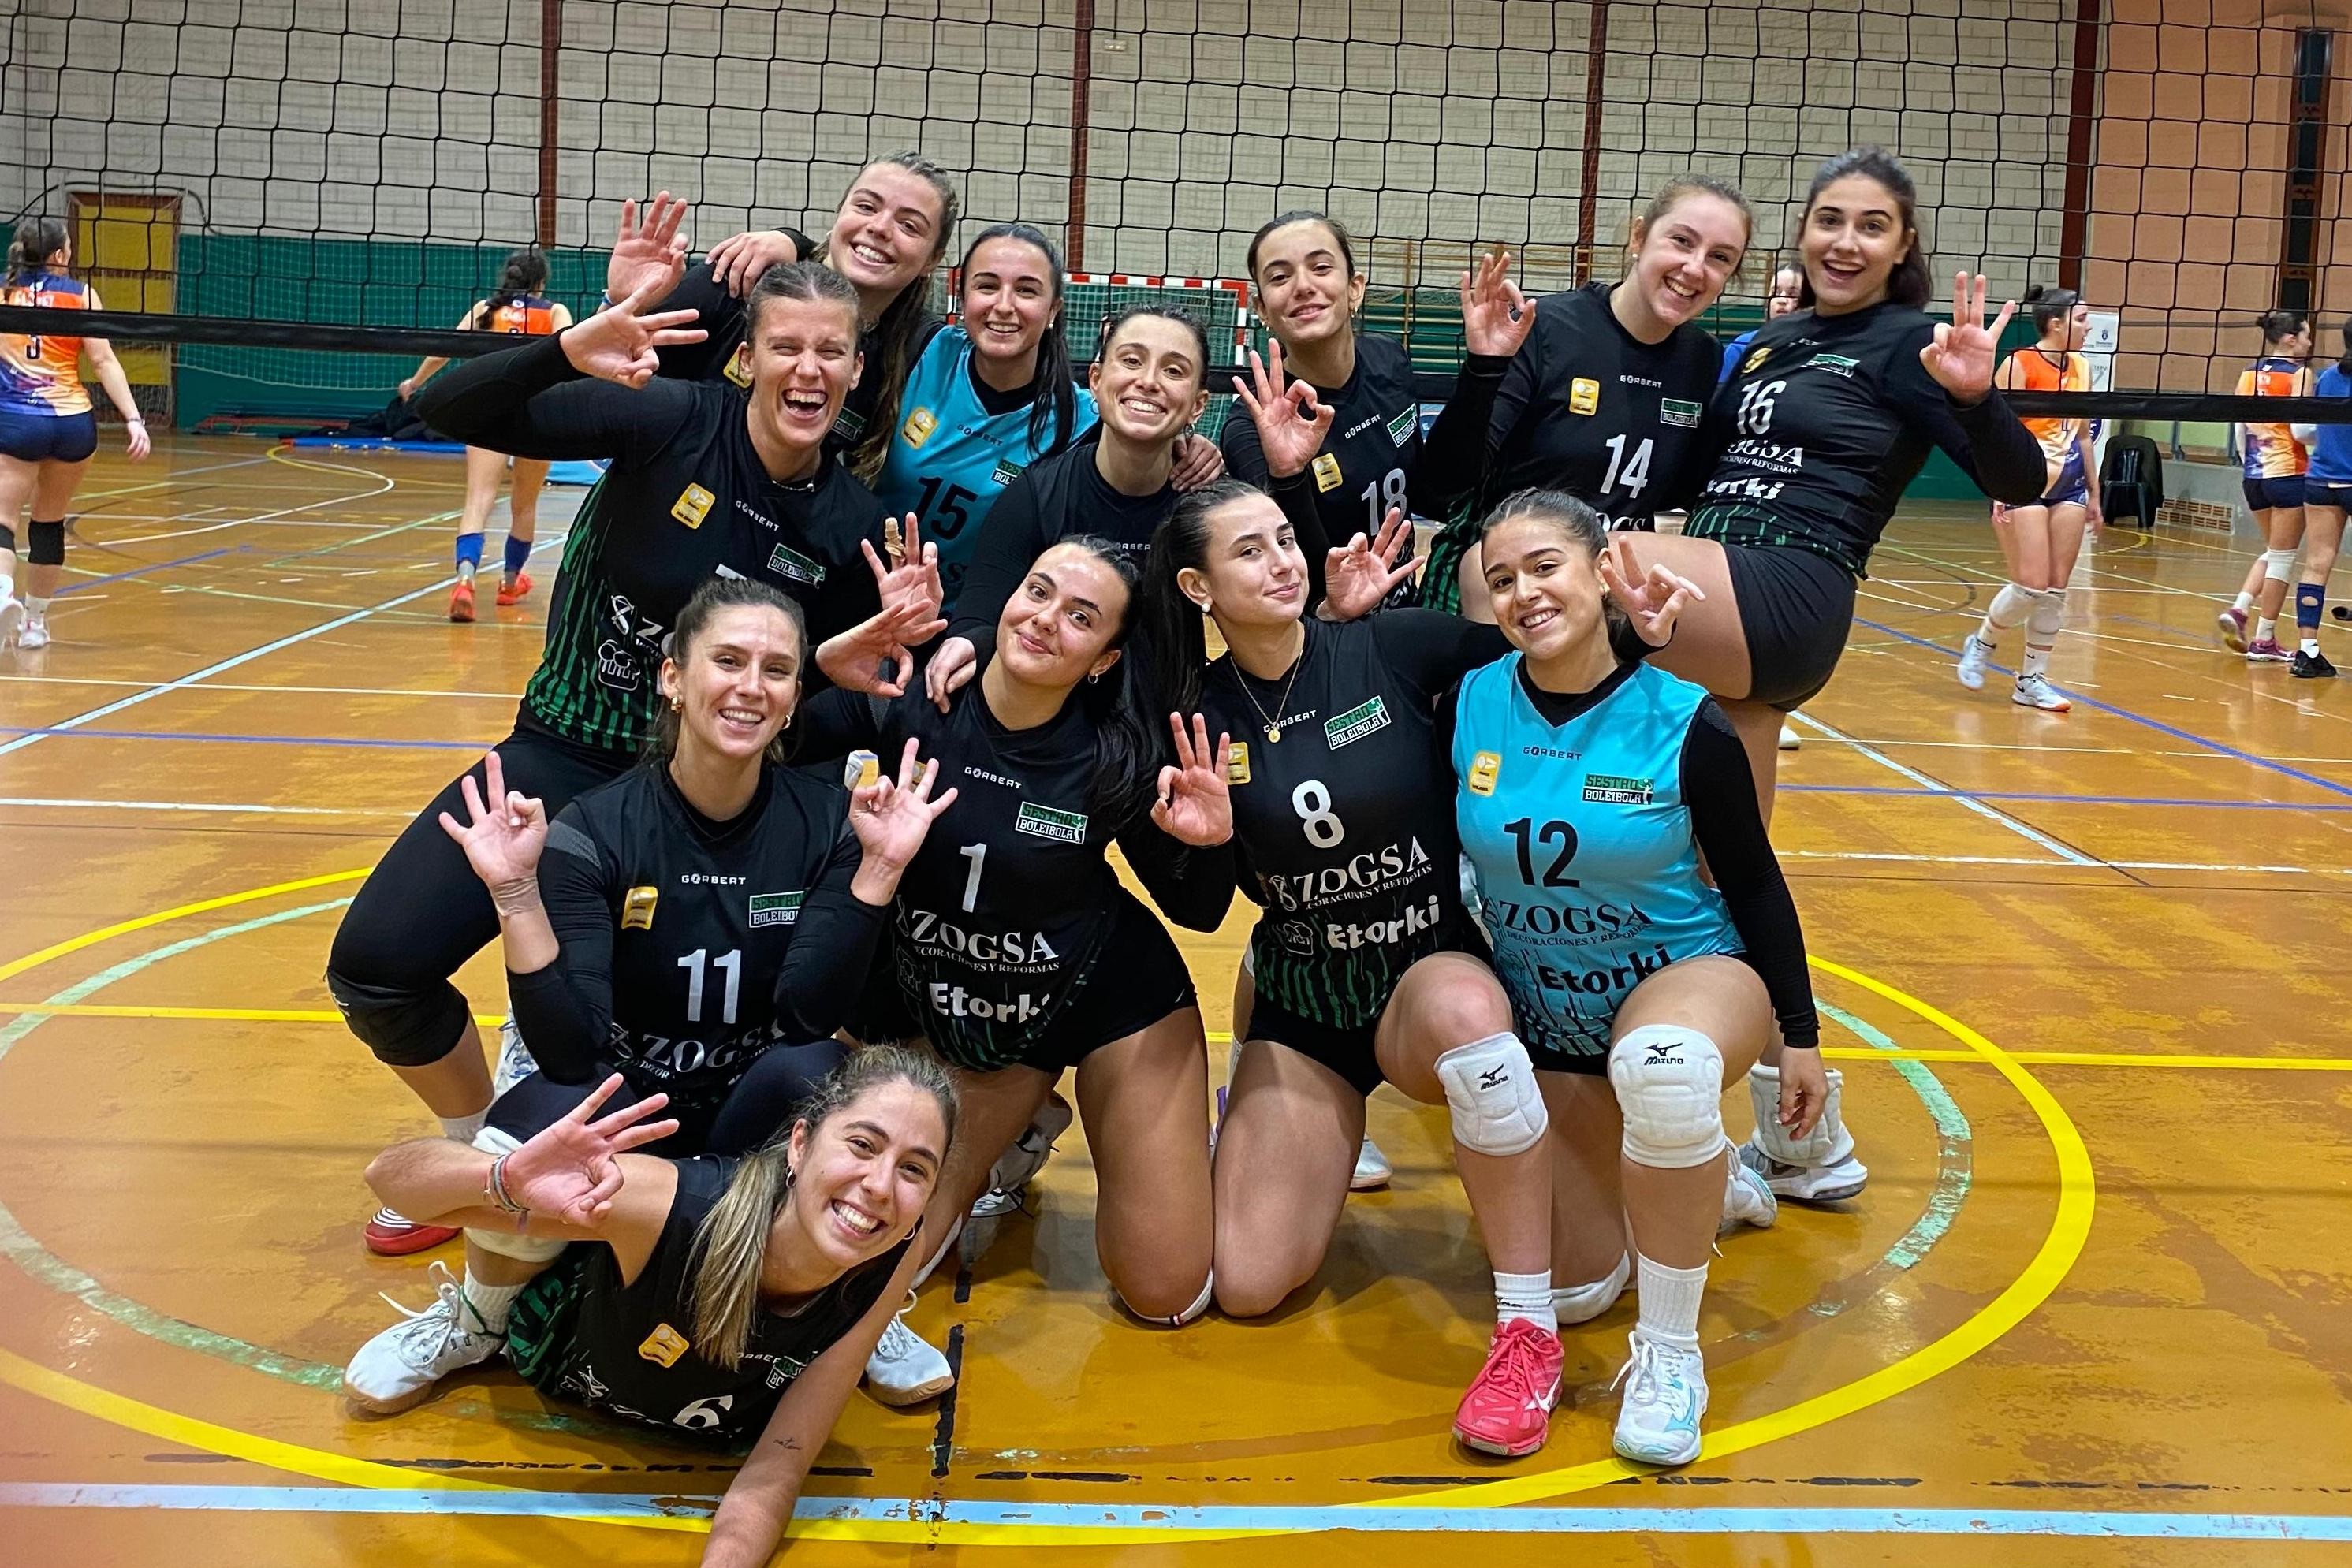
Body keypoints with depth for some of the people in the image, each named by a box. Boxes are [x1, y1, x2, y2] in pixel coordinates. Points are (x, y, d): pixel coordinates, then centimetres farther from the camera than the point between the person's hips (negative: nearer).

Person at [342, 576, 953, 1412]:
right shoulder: (596, 831, -15)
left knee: (814, 1073, -32)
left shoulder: (824, 822, -10)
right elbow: (569, 1051, -23)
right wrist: (517, 894, -34)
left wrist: (877, 869, -30)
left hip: (752, 1132, 1)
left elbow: (809, 1016, -21)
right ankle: (478, 1320, 2)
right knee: (540, 1130, -34)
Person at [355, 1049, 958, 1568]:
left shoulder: (887, 1266, -33)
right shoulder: (667, 1203, -42)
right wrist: (507, 1178, -59)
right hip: (563, 1350, -1)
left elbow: (774, 1475, -27)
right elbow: (388, 1175, -38)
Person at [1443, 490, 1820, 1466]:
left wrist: (1799, 1036, -5)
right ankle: (1713, 1180, 39)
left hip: (1691, 976, -4)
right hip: (1543, 1014, 4)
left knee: (1663, 1065, -43)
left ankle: (1671, 1352, -22)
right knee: (1574, 1289, 6)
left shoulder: (1682, 722, -18)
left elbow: (1754, 882, -7)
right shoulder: (1468, 707, -11)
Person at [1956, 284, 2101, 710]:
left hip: (2068, 486, 7)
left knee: (2056, 590, 3)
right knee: (2031, 586, -11)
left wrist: (2093, 495, 19)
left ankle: (2032, 681, 11)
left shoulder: (2081, 368, 11)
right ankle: (1981, 643, 16)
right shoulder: (2020, 364, -9)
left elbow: (2083, 436, 18)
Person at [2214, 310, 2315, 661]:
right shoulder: (2299, 373, -9)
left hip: (2255, 474, 6)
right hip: (2288, 474, -6)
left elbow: (2239, 429, 10)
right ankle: (2264, 641, 7)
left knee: (2272, 552, 21)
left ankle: (2238, 610, 2)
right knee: (2282, 558, 4)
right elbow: (2299, 428, -16)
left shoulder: (2249, 374, 8)